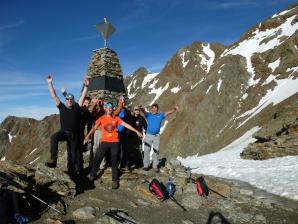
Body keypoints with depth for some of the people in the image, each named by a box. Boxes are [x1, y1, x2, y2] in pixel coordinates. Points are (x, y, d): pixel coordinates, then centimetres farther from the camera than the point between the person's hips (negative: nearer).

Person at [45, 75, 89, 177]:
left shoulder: (77, 107, 0)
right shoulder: (62, 107, 3)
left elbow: (83, 96, -7)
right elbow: (54, 96, 0)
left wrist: (86, 86, -18)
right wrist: (50, 83, -5)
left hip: (74, 134, 0)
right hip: (64, 132, 0)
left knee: (74, 153, 8)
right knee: (54, 137, -32)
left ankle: (73, 171, 20)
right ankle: (53, 159, -31)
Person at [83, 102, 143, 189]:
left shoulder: (116, 118, 2)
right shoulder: (102, 118, 1)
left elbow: (126, 125, 1)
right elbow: (94, 127, -4)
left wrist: (136, 131, -1)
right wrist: (87, 136, -15)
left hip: (115, 142, 0)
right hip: (105, 142, 0)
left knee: (114, 162, 7)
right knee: (97, 158, 4)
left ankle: (115, 180, 16)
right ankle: (92, 175, 27)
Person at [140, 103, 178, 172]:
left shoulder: (160, 115, 2)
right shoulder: (148, 115, -3)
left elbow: (168, 113, -8)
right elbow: (144, 111, -22)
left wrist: (174, 109, -28)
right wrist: (141, 108, -46)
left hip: (157, 136, 2)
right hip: (149, 135, -1)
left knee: (156, 151, 8)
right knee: (146, 150, 3)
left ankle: (155, 166, 19)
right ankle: (146, 165, 13)